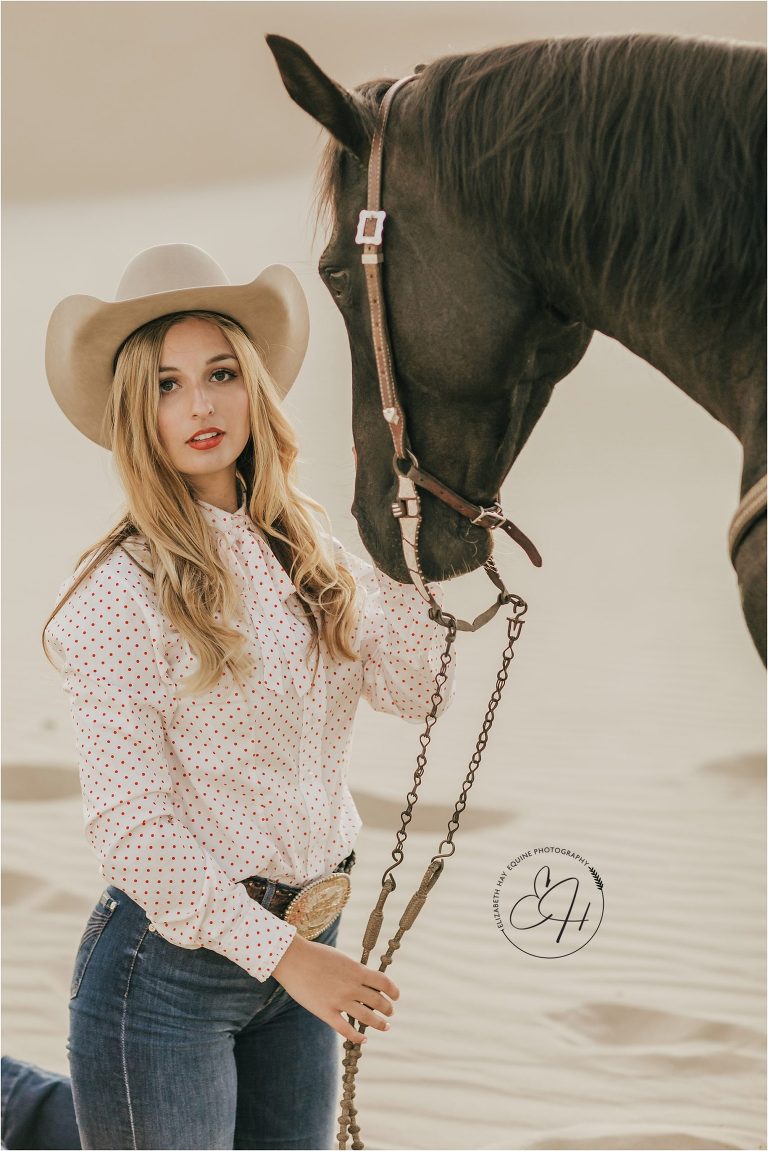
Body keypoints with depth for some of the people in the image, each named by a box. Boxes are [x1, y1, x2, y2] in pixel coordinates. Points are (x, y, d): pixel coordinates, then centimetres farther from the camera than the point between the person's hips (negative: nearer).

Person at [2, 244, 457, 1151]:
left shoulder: (304, 548, 5)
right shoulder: (126, 591, -15)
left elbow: (410, 689, -2)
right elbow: (128, 826, -16)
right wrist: (281, 953, -16)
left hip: (301, 951, 6)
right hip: (169, 967, -6)